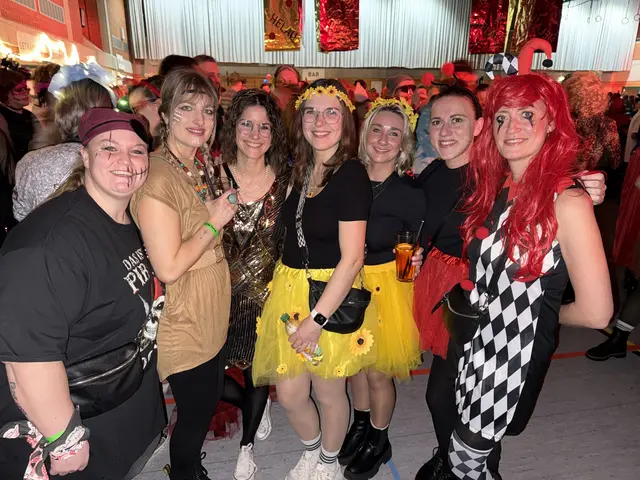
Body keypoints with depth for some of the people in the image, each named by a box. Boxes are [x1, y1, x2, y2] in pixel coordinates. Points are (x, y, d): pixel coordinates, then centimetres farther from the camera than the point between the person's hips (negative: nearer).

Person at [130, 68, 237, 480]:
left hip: (213, 314, 9)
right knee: (196, 411, 12)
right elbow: (169, 267, -24)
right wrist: (215, 223, -18)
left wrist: (221, 216, 1)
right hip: (183, 320, -9)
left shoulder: (200, 167, 6)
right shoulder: (157, 177, -23)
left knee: (209, 401, 24)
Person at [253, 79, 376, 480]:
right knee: (289, 393, 14)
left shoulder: (351, 174, -15)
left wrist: (317, 318, -19)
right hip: (289, 290, 6)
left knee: (328, 391, 15)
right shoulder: (300, 168, 6)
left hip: (332, 297, -6)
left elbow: (351, 258, -19)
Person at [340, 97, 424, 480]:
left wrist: (415, 263, -26)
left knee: (377, 371, 11)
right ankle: (360, 427, 48)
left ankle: (379, 442, 38)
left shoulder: (410, 194, -15)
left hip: (387, 286, -4)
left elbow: (419, 254, -6)